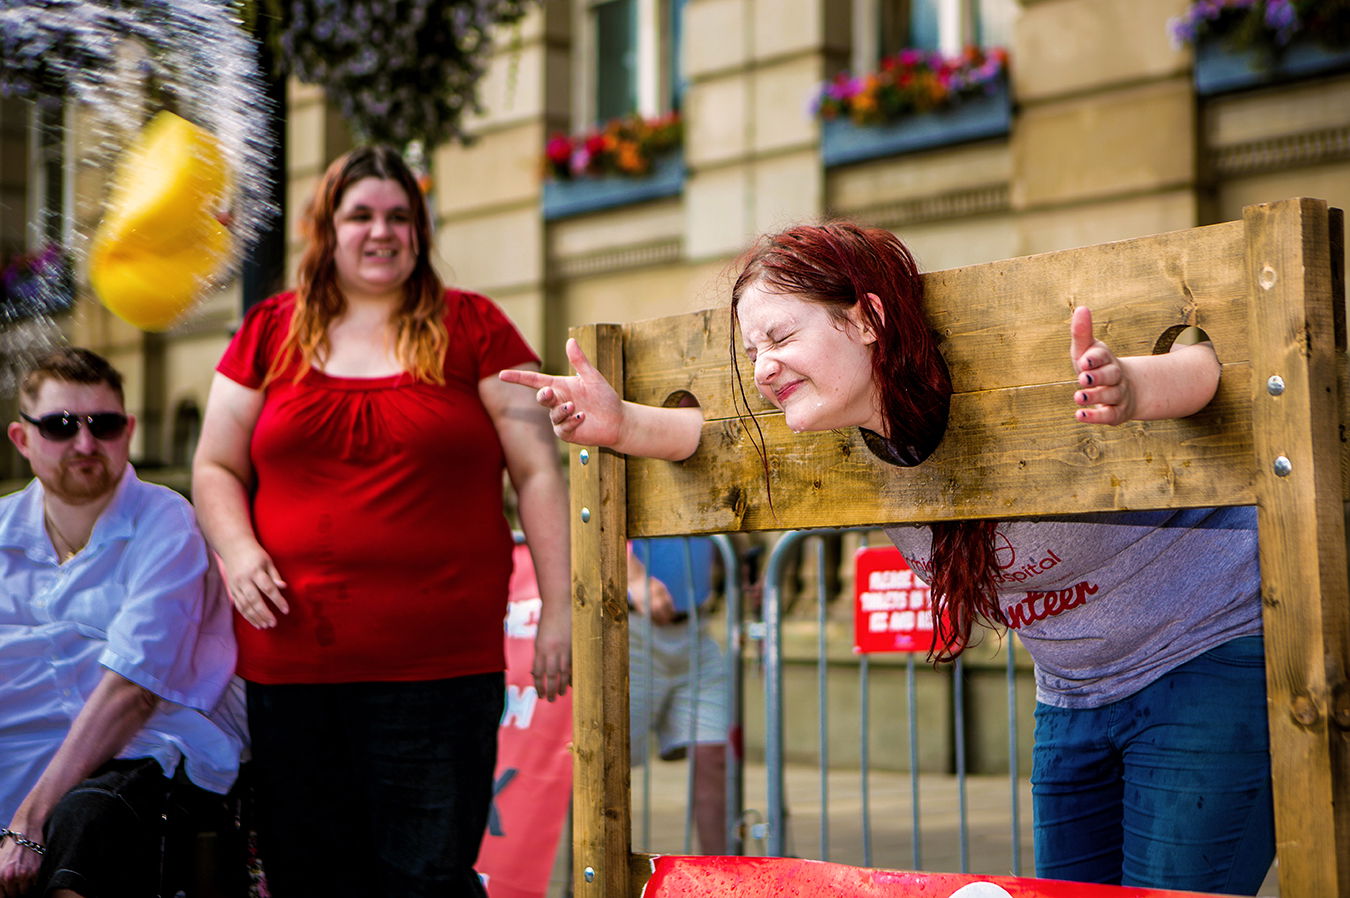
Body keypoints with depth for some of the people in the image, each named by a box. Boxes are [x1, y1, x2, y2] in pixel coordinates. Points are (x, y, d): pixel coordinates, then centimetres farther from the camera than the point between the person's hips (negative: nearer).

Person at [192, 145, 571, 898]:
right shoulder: (272, 332, 12)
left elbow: (538, 472, 4)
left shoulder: (472, 328, 7)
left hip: (441, 664, -2)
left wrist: (560, 608, -2)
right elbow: (217, 469, 17)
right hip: (292, 658, 2)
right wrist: (236, 550, -3)